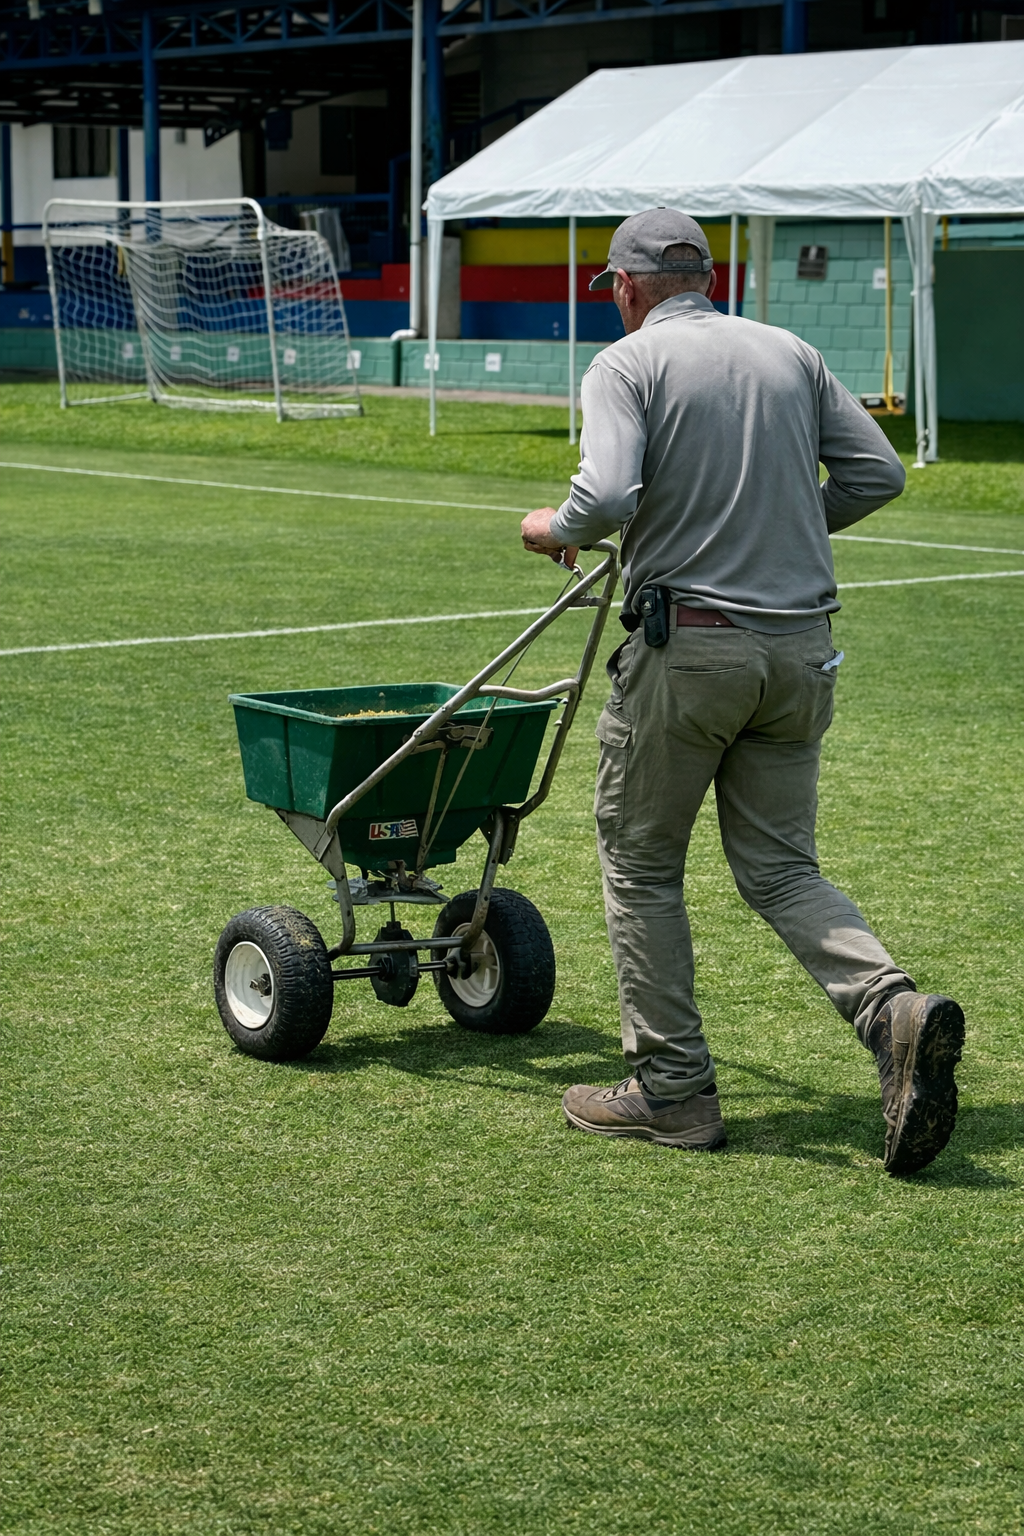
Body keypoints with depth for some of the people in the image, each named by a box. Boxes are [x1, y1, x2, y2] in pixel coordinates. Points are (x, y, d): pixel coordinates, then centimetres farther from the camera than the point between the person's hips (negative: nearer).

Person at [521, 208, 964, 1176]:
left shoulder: (627, 363, -6)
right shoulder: (792, 355, 11)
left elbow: (607, 496, -20)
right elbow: (876, 472, 9)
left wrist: (556, 531, 1)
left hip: (688, 642, -5)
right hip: (801, 644, 5)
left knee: (640, 861, 10)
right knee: (779, 866, 12)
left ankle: (671, 1088, 12)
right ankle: (894, 1013, -11)